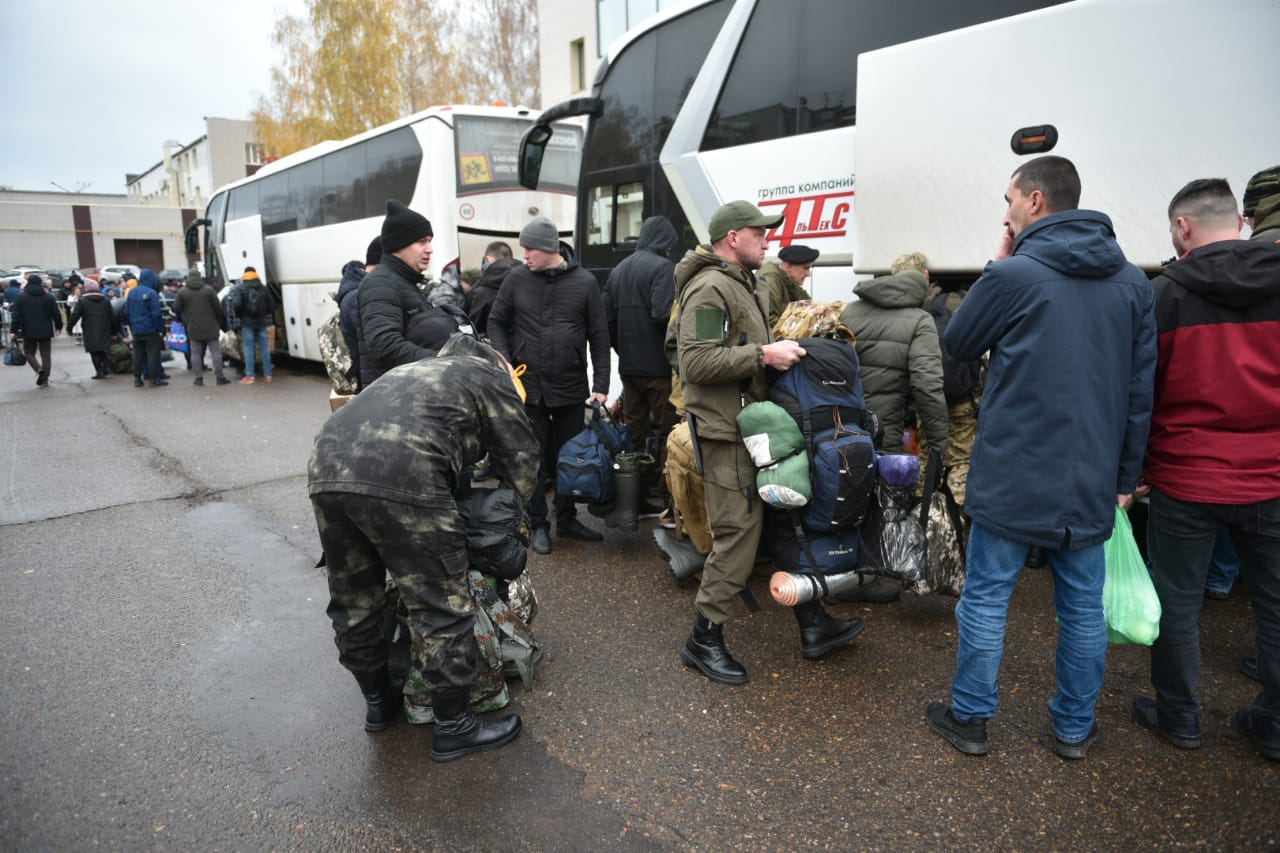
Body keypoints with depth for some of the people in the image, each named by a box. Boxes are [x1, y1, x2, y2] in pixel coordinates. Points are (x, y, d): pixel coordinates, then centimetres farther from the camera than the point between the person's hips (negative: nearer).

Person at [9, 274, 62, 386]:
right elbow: (57, 314, 3)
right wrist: (58, 326, 16)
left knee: (29, 352, 13)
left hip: (29, 332, -1)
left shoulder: (21, 297, -2)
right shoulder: (49, 297, 1)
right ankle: (45, 379, 2)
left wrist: (14, 330, -1)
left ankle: (38, 369, -14)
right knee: (46, 354, 5)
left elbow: (16, 316, -6)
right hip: (46, 331, 1)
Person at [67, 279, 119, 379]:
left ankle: (99, 371, -4)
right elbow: (113, 317, 7)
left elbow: (75, 316, -6)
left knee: (94, 352, 2)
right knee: (102, 351, 17)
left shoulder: (82, 301, -1)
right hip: (104, 332, 3)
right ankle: (106, 367, 6)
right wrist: (114, 332, 15)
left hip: (90, 333, -3)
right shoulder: (106, 301, 8)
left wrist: (69, 328, 6)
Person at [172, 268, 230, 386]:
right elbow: (218, 308, -3)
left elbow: (176, 309, 1)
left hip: (193, 328, 1)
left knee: (195, 353, 8)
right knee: (215, 352, 4)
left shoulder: (182, 292, -1)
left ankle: (199, 378, 6)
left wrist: (183, 319, 20)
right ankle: (219, 377, 2)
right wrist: (219, 323, 10)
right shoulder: (209, 289, -3)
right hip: (210, 327, -1)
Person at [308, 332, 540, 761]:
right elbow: (522, 468, 16)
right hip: (398, 480, -8)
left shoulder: (417, 370, 37)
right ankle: (453, 728, 21)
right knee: (443, 609, 7)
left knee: (354, 601, 23)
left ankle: (378, 700, 43)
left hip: (325, 469, 8)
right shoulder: (491, 378, 18)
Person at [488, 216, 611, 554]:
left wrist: (601, 385, -4)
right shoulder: (516, 279, -2)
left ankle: (567, 520, 28)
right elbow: (496, 323, 8)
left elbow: (599, 336, 0)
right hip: (528, 385, 0)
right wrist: (504, 361, -7)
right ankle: (538, 524, 20)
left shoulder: (584, 282, -3)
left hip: (570, 386, 1)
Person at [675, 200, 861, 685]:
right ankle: (703, 640, 10)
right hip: (727, 432, -11)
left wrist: (783, 345, 11)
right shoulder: (710, 289, -14)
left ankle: (812, 626, 28)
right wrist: (763, 355, -23)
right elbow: (696, 361, -24)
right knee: (739, 533, -6)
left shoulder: (745, 286, 21)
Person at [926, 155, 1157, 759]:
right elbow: (1141, 388, 8)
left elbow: (956, 343, 4)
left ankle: (969, 720, 20)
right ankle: (1075, 728, 29)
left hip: (1012, 477, -5)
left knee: (986, 598, 8)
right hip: (1092, 481, 5)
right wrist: (1125, 475, 14)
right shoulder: (1131, 281, 6)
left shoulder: (1012, 275, -12)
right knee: (1083, 605, 16)